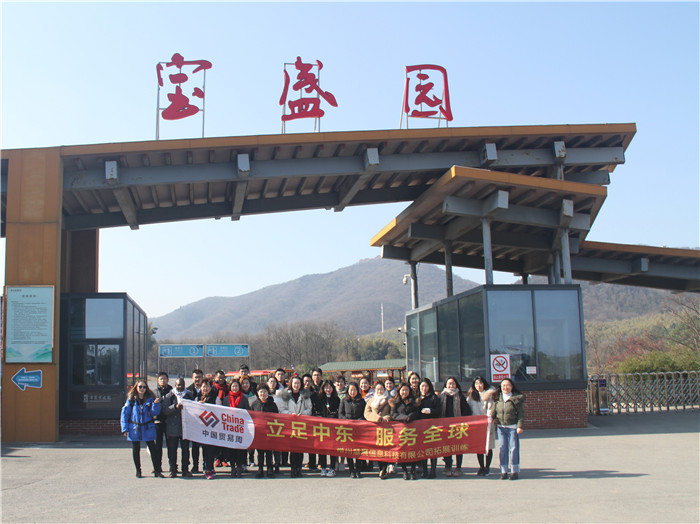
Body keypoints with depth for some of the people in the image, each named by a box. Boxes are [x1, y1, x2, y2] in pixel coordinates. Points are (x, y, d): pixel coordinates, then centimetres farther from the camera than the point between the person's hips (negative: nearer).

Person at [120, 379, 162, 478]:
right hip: (134, 428, 0)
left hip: (148, 429, 0)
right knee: (136, 450, 9)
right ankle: (138, 471, 21)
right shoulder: (131, 399, -1)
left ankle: (157, 471, 6)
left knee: (153, 449, -1)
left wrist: (156, 404, -20)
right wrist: (125, 429, -5)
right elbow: (124, 413, 0)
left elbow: (154, 413, -2)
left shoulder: (150, 399, 2)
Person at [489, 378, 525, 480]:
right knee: (502, 449, 4)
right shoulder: (497, 398, 8)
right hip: (501, 427, 3)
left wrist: (519, 426, -10)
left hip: (513, 427, -3)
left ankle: (515, 471, 7)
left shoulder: (517, 398, -2)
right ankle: (504, 471, 11)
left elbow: (521, 413, -3)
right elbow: (493, 410, 11)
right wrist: (490, 417, -8)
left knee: (514, 448, -1)